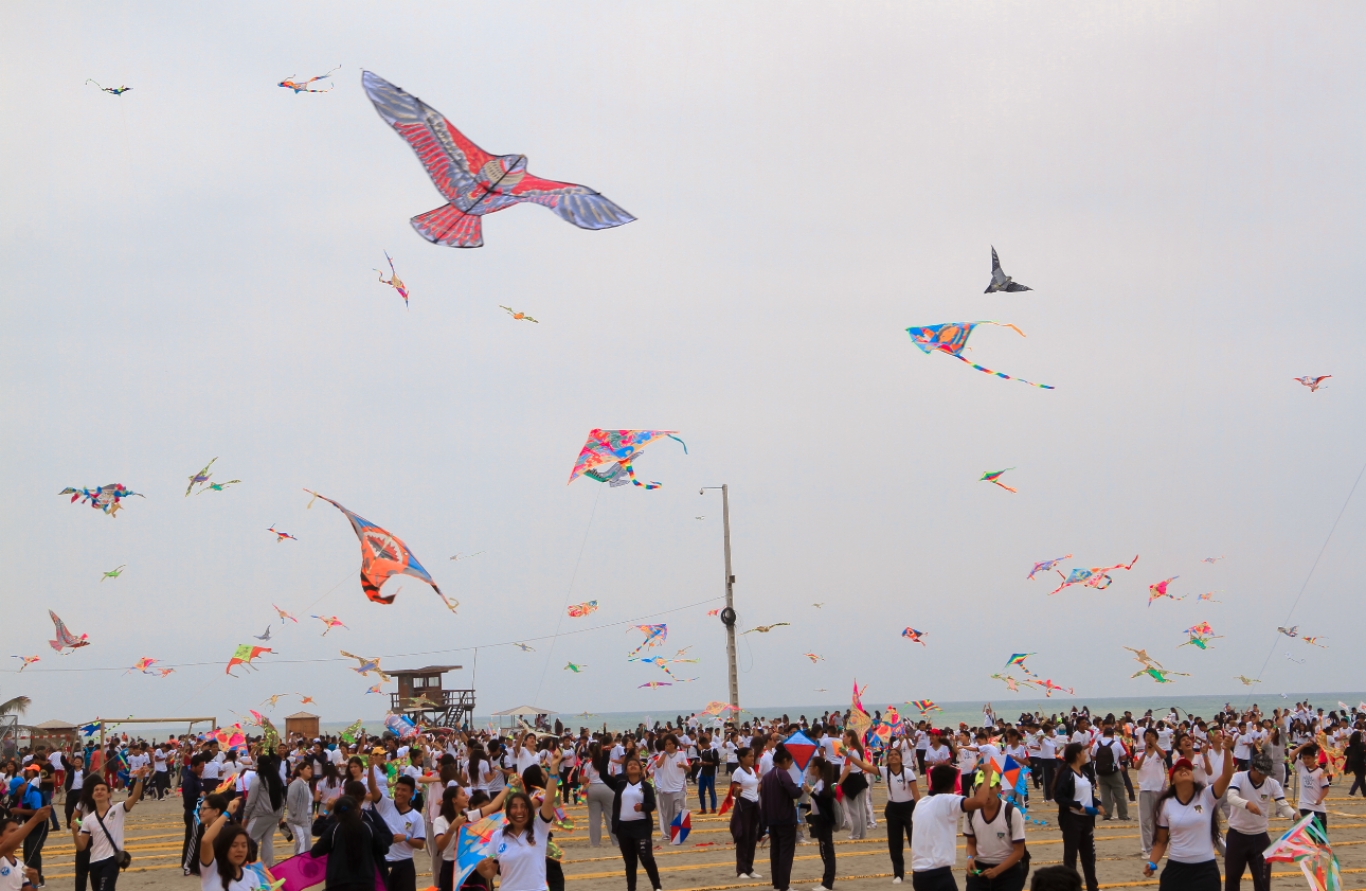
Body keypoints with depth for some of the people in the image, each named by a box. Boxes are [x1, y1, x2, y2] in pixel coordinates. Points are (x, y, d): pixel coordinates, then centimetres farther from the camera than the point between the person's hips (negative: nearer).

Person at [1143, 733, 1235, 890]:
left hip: (1205, 869, -1)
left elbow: (1227, 776, -21)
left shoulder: (1206, 796, -5)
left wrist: (1226, 749, -35)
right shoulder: (1166, 804, 0)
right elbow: (1161, 841, 8)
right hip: (1176, 868, 1)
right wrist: (1152, 863, -6)